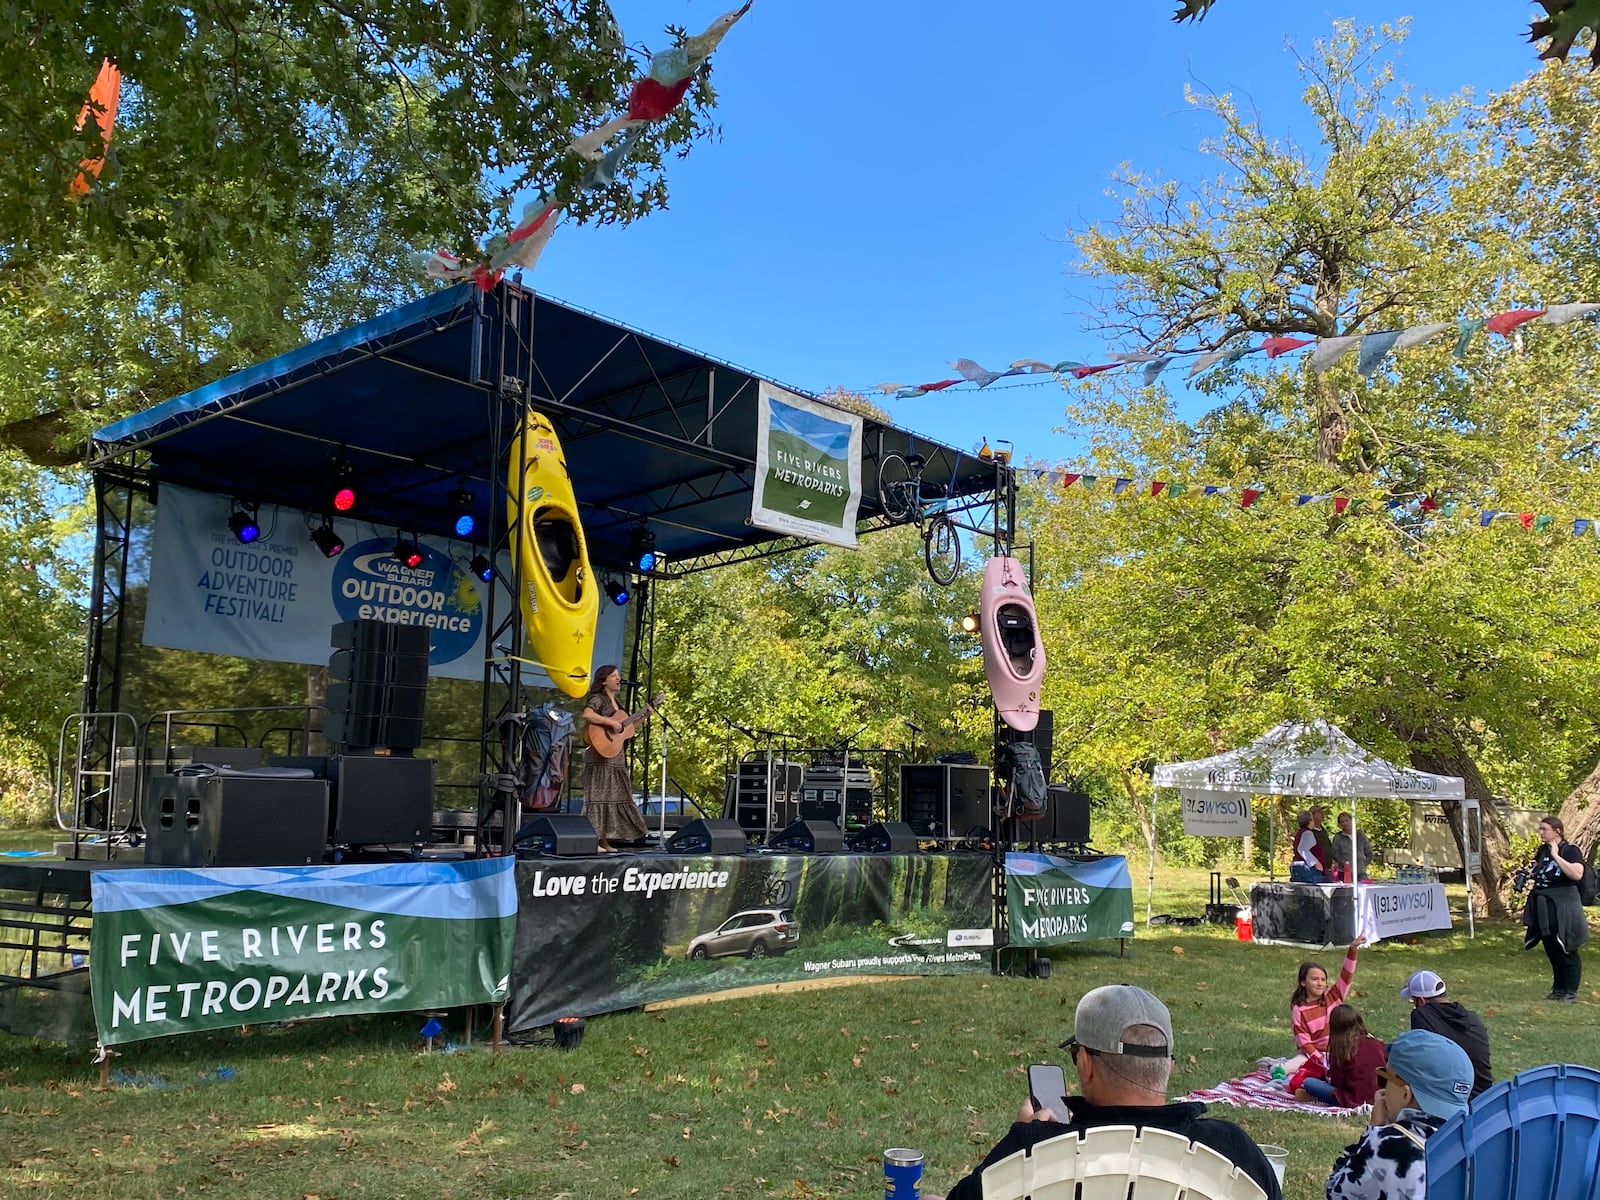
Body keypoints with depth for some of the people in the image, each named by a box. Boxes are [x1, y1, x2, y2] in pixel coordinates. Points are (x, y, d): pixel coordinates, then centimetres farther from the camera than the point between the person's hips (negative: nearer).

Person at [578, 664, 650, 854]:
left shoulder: (615, 701, 20)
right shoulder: (598, 699, -8)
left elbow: (626, 727, 24)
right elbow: (587, 714, -29)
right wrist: (610, 722, -26)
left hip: (616, 756, 9)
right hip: (600, 756, -9)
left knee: (615, 797, 8)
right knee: (599, 796, -10)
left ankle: (604, 840, 12)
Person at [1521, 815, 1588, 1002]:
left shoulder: (1571, 851, -11)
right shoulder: (1543, 850, 10)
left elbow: (1577, 874, -29)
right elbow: (1535, 871, 29)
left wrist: (1556, 856, -25)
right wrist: (1527, 874, 9)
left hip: (1562, 909, -7)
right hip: (1542, 908, 7)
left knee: (1566, 952, 0)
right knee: (1552, 952, 15)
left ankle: (1571, 992, 10)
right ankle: (1558, 989, 27)